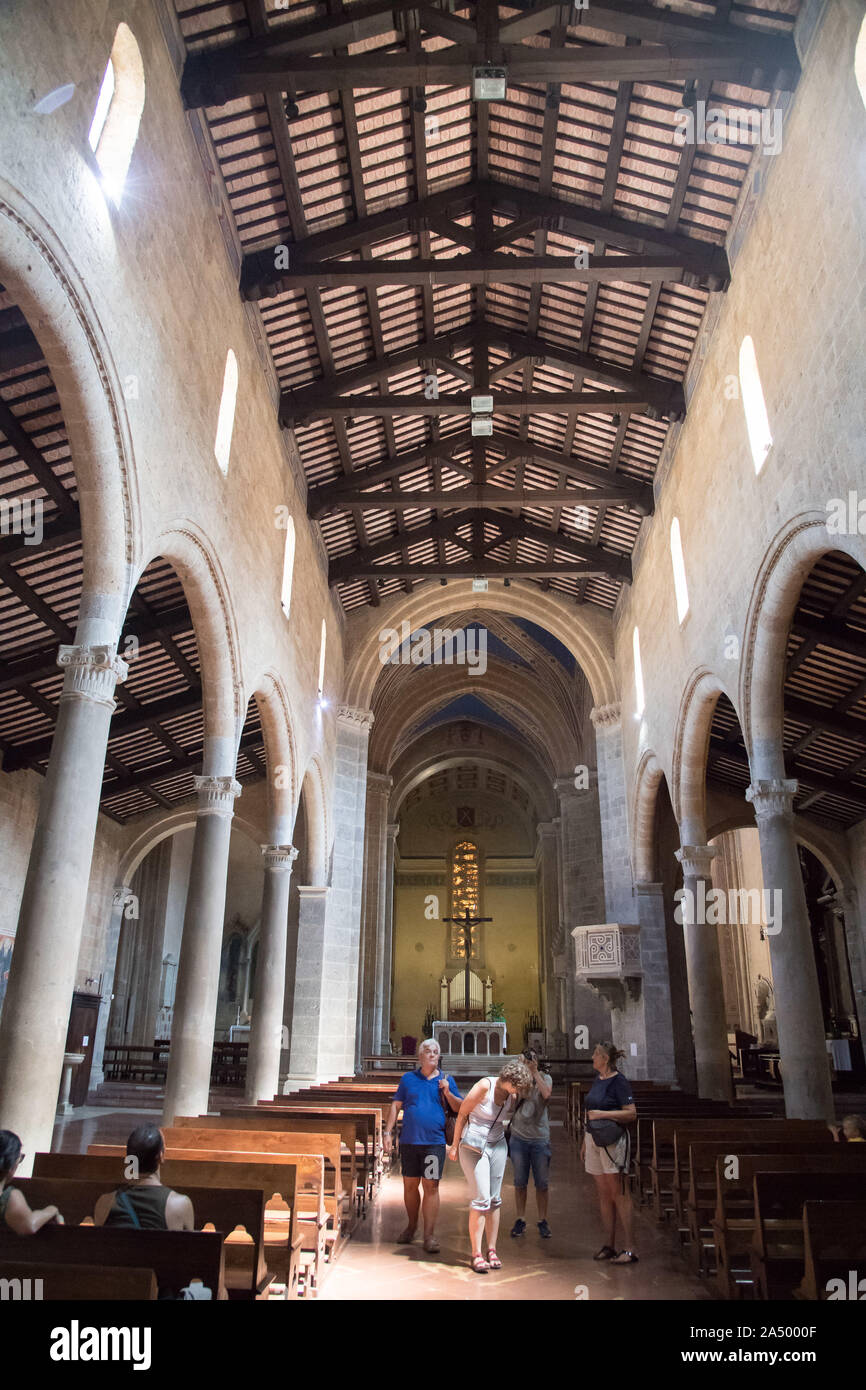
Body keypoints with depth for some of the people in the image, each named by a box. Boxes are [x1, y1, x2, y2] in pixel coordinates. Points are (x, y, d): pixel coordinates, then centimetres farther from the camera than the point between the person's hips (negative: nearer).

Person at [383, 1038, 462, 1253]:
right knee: (410, 1186, 10)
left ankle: (429, 1235, 3)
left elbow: (460, 1109, 7)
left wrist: (447, 1093, -9)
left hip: (434, 1142, -1)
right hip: (409, 1141, 1)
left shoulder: (446, 1081, 7)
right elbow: (395, 1106, 10)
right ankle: (411, 1227, 28)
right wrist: (388, 1132, 4)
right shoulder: (408, 1079, 8)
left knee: (431, 1187, -4)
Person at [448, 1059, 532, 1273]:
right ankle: (476, 1253, 0)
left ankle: (491, 1250, 16)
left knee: (494, 1199, 6)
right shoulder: (485, 1086, -19)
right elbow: (462, 1113, -11)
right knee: (481, 1199, -8)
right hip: (473, 1147, -6)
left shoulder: (513, 1096, -1)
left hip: (498, 1146, 6)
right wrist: (455, 1145, -6)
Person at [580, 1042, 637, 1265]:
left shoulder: (618, 1081, -11)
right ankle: (609, 1245, 17)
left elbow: (631, 1113, -16)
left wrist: (602, 1114, -19)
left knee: (618, 1193, -5)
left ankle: (628, 1249, 0)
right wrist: (584, 1142, 19)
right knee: (603, 1194, 10)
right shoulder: (597, 1081, 13)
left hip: (612, 1140, -8)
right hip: (593, 1140, 8)